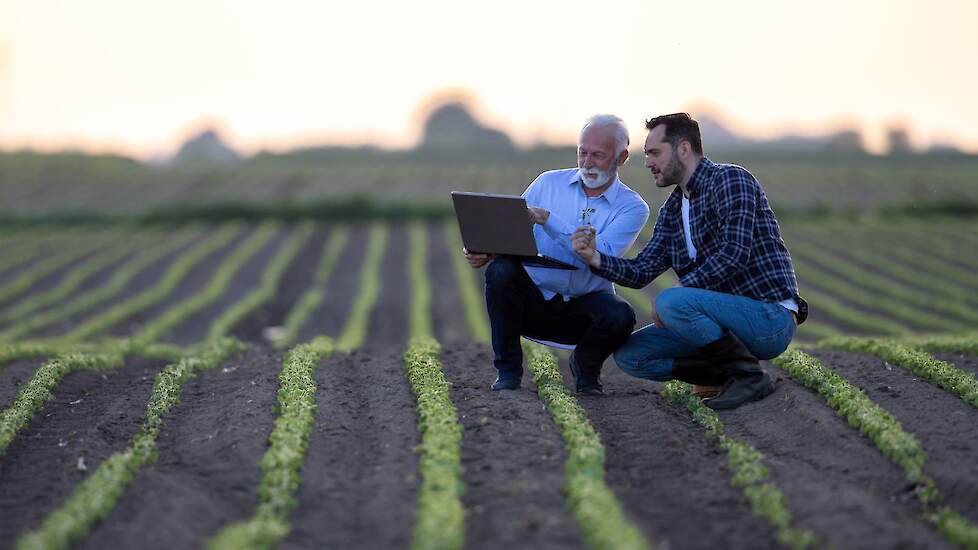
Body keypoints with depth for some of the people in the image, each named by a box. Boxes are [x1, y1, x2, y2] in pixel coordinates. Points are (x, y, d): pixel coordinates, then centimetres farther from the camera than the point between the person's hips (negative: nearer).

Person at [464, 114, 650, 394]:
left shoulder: (632, 207, -3)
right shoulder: (548, 183, 5)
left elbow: (601, 256, -20)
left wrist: (547, 219, -26)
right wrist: (485, 251, -22)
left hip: (584, 305, -1)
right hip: (533, 299, 2)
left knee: (620, 316, -34)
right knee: (501, 270, -30)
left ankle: (585, 366, 3)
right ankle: (508, 370, -11)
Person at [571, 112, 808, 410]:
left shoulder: (730, 179, -11)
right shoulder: (671, 210, 15)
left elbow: (735, 252, -24)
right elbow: (641, 271, 10)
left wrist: (679, 290, -21)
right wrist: (594, 257, -7)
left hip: (771, 318, -9)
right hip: (732, 318, 9)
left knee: (672, 302, -32)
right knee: (629, 355, 1)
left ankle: (749, 374, -15)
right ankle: (732, 373, 3)